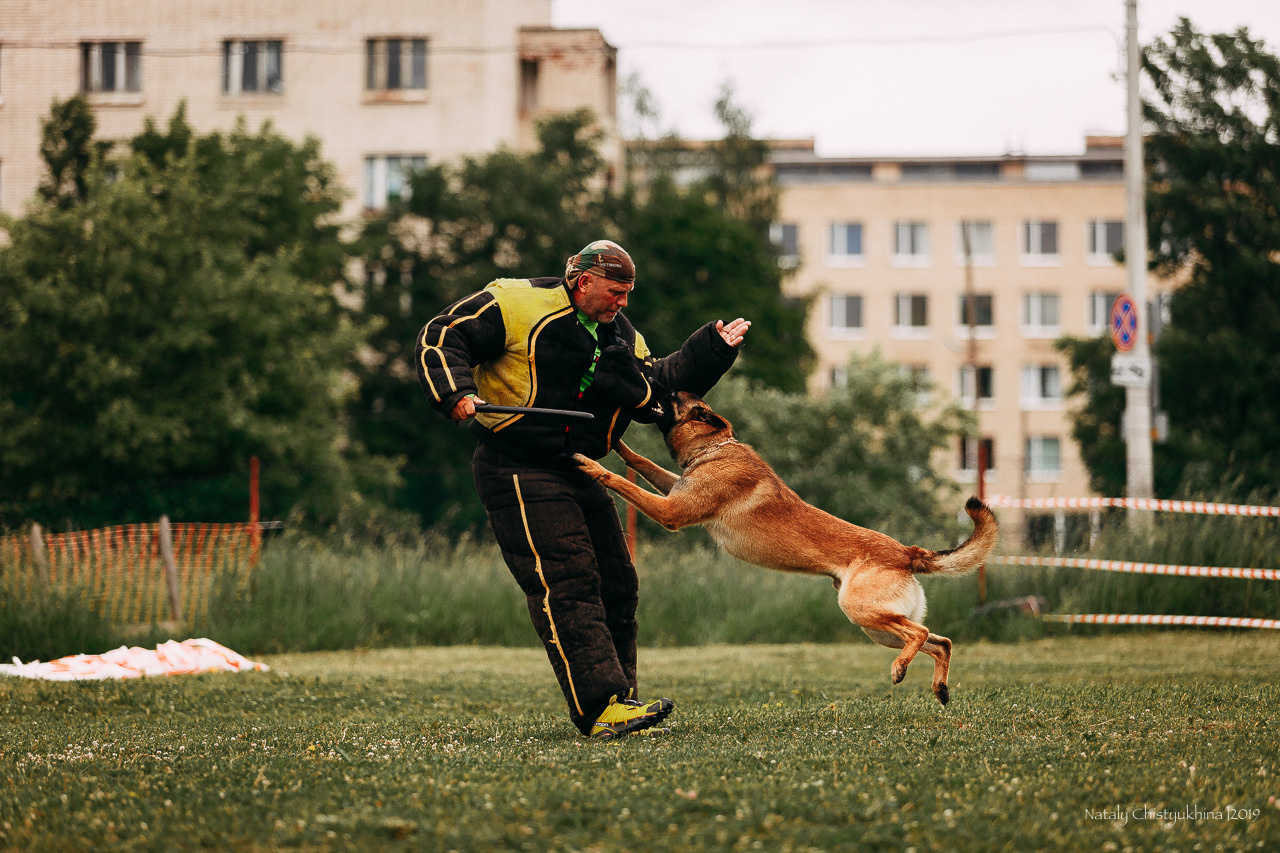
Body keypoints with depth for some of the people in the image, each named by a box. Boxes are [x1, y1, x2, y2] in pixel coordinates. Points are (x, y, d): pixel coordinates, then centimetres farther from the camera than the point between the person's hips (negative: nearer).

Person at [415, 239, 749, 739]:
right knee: (566, 584, -17)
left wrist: (713, 350, 1)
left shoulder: (623, 338, 15)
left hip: (579, 473, 8)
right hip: (517, 472, -8)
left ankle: (616, 698, 19)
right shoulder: (517, 305, -6)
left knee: (616, 585, 8)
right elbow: (442, 339, -7)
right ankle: (601, 707, -23)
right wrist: (456, 393, -23)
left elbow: (657, 387, 7)